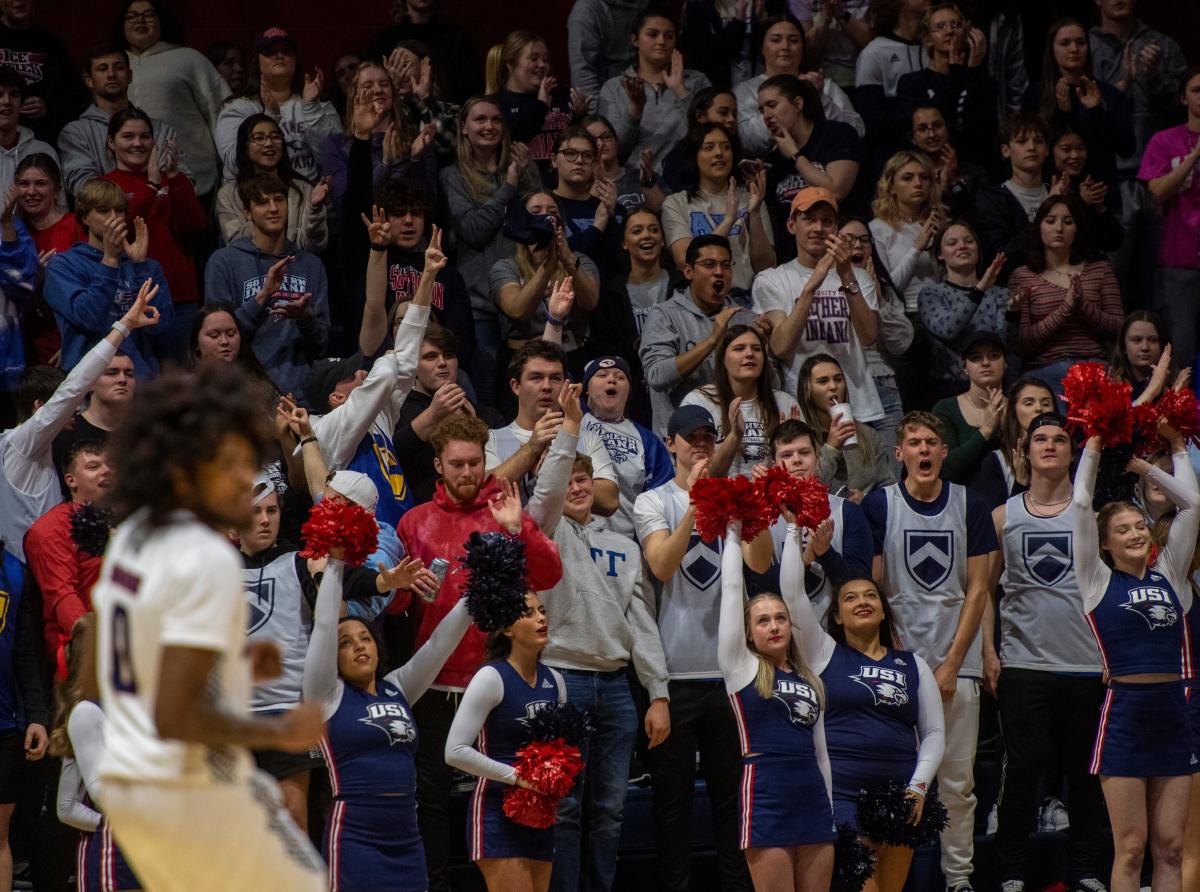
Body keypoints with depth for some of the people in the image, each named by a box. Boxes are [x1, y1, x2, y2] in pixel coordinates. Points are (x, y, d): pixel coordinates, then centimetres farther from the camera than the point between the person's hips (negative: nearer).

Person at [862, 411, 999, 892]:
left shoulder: (969, 506, 4)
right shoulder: (879, 505, 0)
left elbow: (977, 590, 4)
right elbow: (872, 588, 3)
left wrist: (951, 663, -3)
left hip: (957, 659, 1)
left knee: (958, 778, 3)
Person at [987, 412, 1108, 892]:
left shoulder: (1093, 512, 5)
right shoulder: (1004, 517, 7)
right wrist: (988, 651, 0)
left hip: (1086, 666, 0)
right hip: (1022, 664, 0)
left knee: (1086, 772, 5)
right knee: (1022, 770, -1)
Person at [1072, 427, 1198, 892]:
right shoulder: (1098, 582, 3)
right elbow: (1081, 504, -1)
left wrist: (1144, 467, 18)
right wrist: (1094, 447, 8)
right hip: (1125, 714, -4)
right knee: (1131, 847, -3)